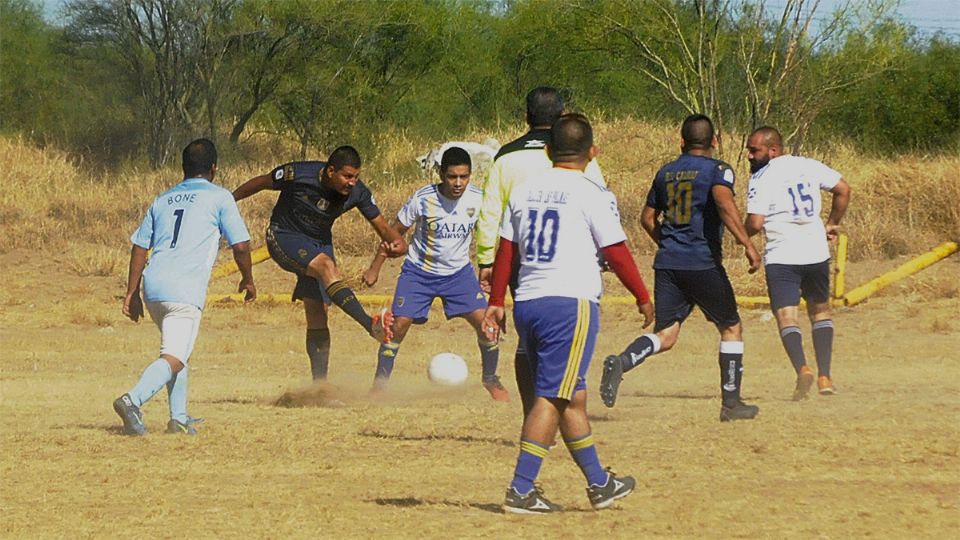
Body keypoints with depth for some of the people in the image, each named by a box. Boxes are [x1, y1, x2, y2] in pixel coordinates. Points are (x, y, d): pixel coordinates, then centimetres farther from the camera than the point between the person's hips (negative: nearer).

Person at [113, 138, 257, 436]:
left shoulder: (163, 200, 20)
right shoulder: (219, 197, 6)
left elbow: (139, 247, 16)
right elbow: (240, 244, 3)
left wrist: (132, 293, 17)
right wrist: (248, 279, 20)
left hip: (153, 287, 6)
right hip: (185, 290, -6)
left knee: (177, 351, 23)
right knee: (174, 358, -13)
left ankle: (178, 417, 16)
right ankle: (133, 400, -35)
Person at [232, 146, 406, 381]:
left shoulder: (358, 193, -13)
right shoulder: (297, 174, -22)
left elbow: (381, 226, -7)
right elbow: (261, 183, -6)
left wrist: (395, 241, -30)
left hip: (319, 244, 5)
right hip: (284, 237, -5)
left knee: (317, 318, -2)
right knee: (327, 266, -33)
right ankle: (370, 325, -49)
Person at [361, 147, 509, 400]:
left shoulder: (477, 199, -14)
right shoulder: (423, 199, -20)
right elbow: (395, 232, -6)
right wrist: (375, 267, -3)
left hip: (458, 271, 2)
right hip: (418, 272, -2)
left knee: (484, 321, -12)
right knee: (399, 324, -13)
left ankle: (491, 380, 10)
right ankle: (379, 384, 2)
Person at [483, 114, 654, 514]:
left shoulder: (524, 192, 10)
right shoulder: (592, 196, -7)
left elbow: (505, 251, 11)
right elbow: (617, 255, -4)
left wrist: (496, 302, 18)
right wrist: (644, 298, 9)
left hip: (526, 303, 6)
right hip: (570, 303, -6)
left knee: (573, 396, 15)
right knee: (552, 398, -6)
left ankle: (599, 484, 24)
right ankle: (521, 490, -11)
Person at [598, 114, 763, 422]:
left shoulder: (665, 173, 15)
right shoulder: (717, 170, -2)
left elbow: (647, 218, 22)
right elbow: (724, 201, -23)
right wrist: (747, 243, -25)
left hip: (667, 264, 4)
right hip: (703, 264, -4)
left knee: (666, 335, 3)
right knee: (731, 328, 13)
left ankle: (622, 362, -27)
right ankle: (731, 403, 13)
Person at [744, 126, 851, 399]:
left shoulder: (761, 179, -8)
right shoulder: (809, 166, 8)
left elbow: (756, 223, -15)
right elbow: (843, 189, 11)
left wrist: (744, 234, 7)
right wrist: (832, 223, 23)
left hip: (782, 256, -5)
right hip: (816, 253, 5)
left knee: (786, 316, -5)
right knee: (820, 310, 20)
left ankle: (802, 367, -31)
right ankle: (824, 375, 12)